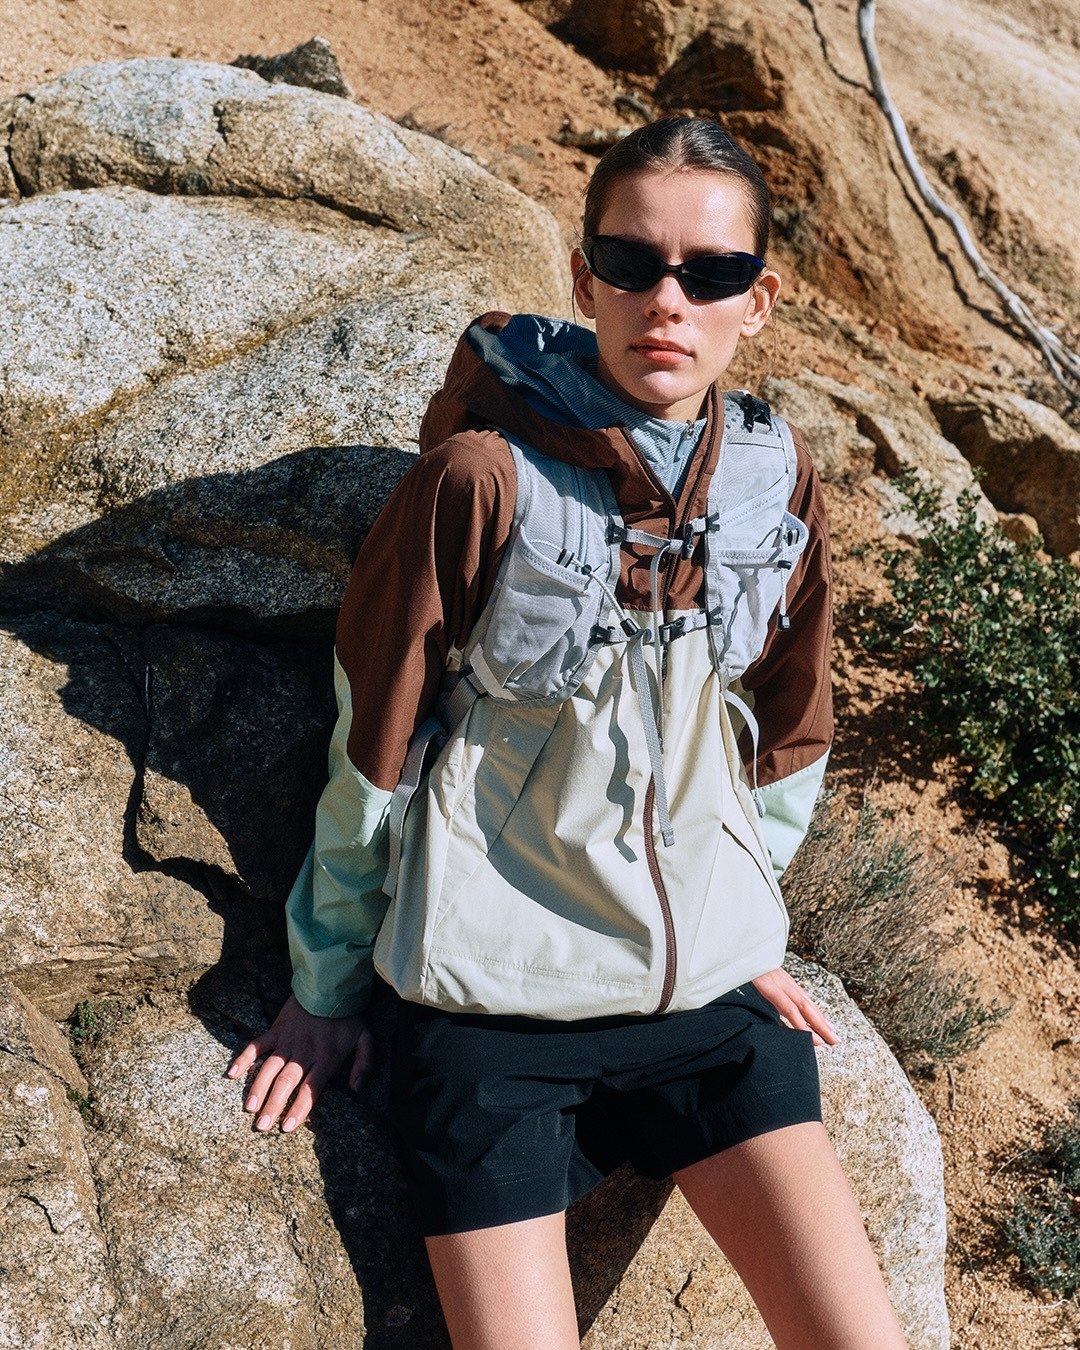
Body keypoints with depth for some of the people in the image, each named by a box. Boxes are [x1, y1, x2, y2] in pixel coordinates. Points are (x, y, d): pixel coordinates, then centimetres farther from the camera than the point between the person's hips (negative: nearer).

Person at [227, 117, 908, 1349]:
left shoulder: (779, 487, 0)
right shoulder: (482, 476, -12)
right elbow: (374, 742, -4)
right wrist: (325, 983, 4)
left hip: (707, 983, 4)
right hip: (493, 993, -3)